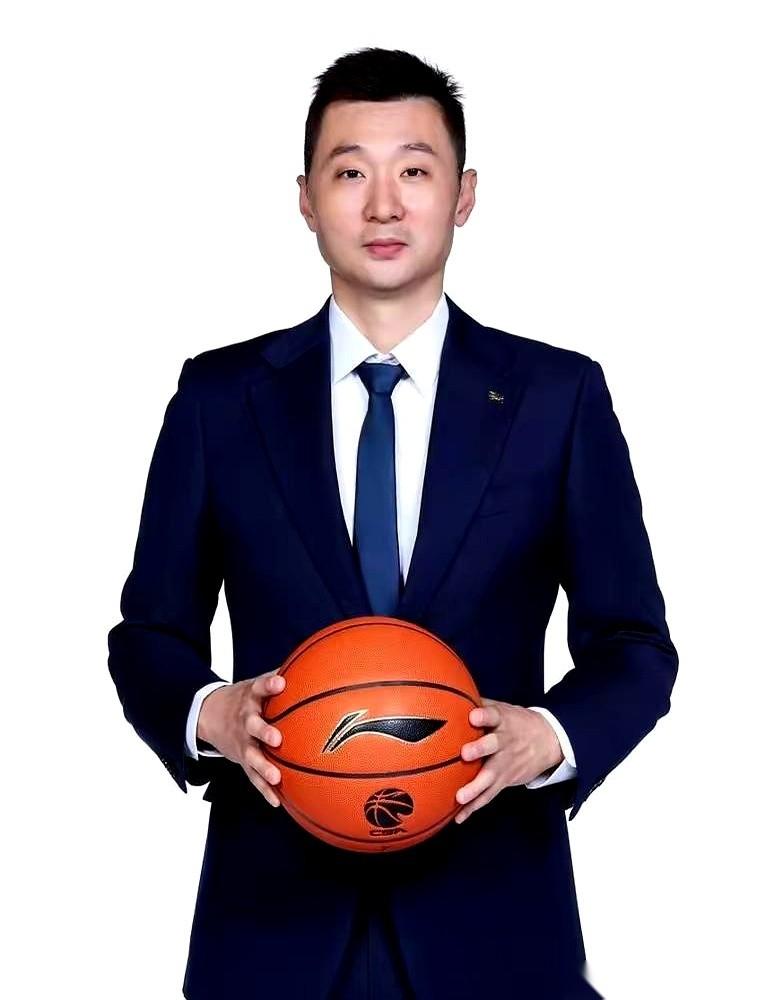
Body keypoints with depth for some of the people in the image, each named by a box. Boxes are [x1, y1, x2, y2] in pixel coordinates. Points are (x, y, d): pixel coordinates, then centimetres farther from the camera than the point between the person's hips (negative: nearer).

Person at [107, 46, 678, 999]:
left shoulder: (559, 395, 0)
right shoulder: (218, 396, 2)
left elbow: (632, 643, 2)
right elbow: (149, 634, 6)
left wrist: (549, 737, -17)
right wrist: (211, 716, -15)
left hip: (492, 909, 0)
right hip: (277, 909, 1)